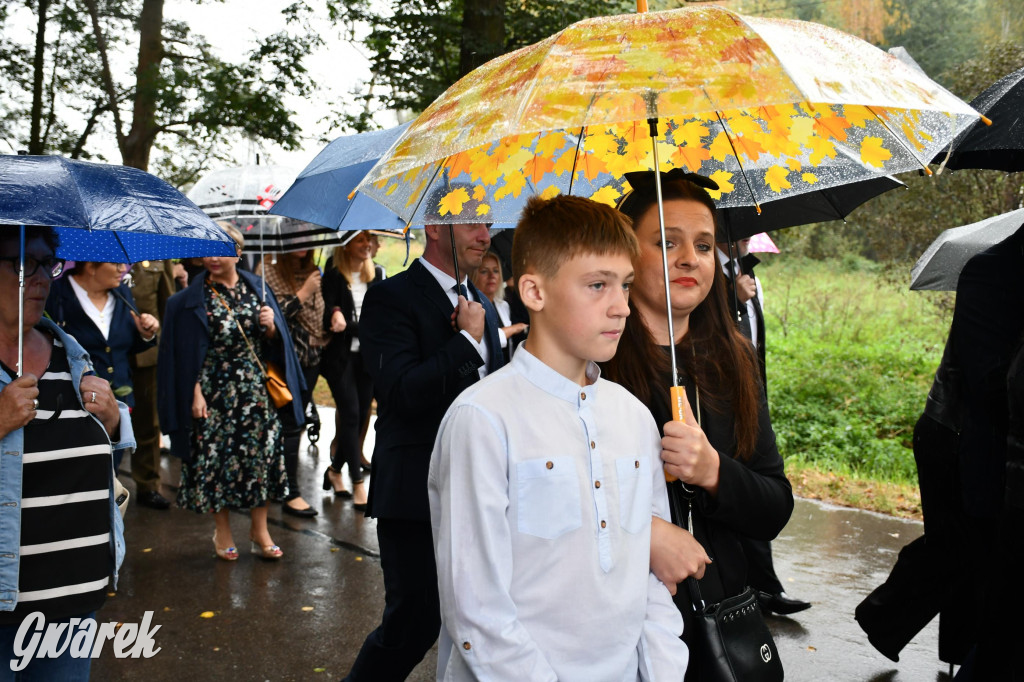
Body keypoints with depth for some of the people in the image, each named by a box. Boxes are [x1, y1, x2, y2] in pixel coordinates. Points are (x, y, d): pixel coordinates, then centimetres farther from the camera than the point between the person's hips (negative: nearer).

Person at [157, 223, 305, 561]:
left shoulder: (256, 288, 7)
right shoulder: (192, 298, -3)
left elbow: (275, 343, 10)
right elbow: (187, 352, -4)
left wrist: (270, 326, -11)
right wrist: (195, 393, -10)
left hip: (257, 390, 3)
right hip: (215, 391, -3)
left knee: (261, 454, 4)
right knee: (216, 457, 1)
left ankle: (259, 530, 18)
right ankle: (222, 532, 19)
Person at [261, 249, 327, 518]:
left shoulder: (312, 270, 11)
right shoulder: (269, 270, -8)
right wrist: (304, 293, -17)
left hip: (311, 356, 6)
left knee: (297, 420, 10)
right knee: (290, 423, -6)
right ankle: (291, 494, -2)